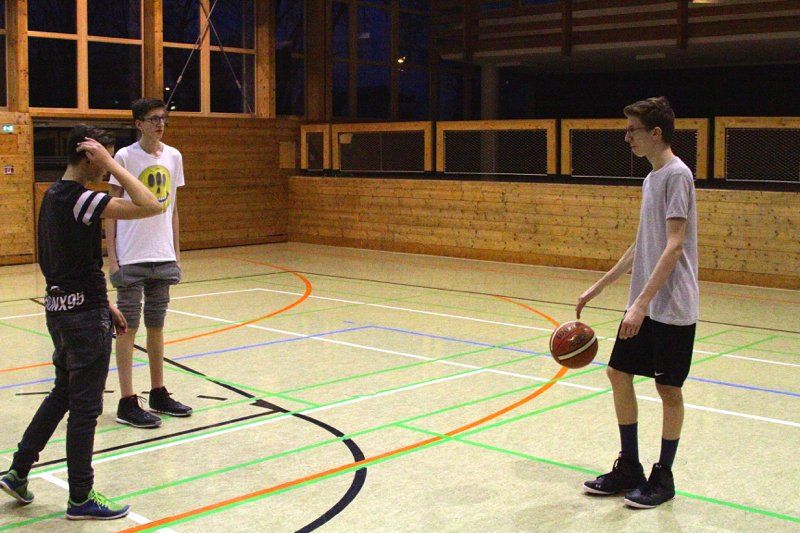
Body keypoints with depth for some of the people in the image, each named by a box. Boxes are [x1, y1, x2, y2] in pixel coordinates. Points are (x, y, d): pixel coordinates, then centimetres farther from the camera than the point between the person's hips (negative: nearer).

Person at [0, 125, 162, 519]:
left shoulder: (54, 195, 10)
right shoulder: (78, 198, -19)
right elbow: (150, 206, -30)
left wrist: (104, 305, 19)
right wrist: (110, 163, -23)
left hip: (61, 307, 10)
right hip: (84, 313, -10)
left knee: (64, 393, 23)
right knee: (85, 407, 2)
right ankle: (81, 499, 14)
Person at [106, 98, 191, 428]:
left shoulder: (173, 157, 8)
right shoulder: (125, 157, -6)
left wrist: (176, 251, 12)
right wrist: (112, 257, -9)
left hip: (163, 257, 5)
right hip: (131, 258, -5)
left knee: (156, 325, 13)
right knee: (128, 327, 0)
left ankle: (158, 394, 23)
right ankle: (127, 403, 5)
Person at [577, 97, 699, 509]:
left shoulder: (677, 174, -13)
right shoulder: (652, 178, 14)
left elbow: (674, 246, -20)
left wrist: (642, 302, -25)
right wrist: (597, 288, 21)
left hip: (672, 308, -9)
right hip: (643, 305, 9)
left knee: (668, 389, 2)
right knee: (619, 373, 11)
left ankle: (663, 478, 17)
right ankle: (629, 469, 23)